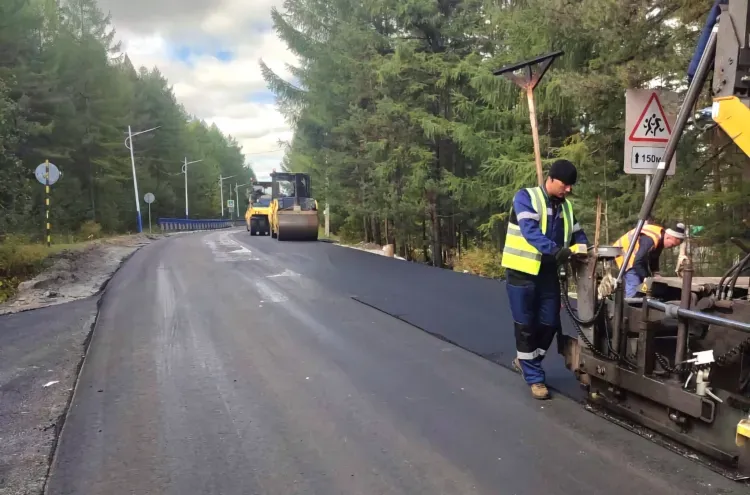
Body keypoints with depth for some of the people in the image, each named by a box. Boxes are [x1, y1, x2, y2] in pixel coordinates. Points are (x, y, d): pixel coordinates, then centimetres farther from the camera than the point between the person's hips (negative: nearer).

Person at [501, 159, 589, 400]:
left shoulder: (565, 206, 11)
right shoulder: (525, 197, -10)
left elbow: (578, 235, 14)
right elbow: (530, 230, -25)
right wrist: (555, 250, -39)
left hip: (548, 273, 6)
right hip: (521, 272, -6)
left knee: (549, 325, 9)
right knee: (526, 327, 1)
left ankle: (524, 361, 33)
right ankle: (534, 378, 14)